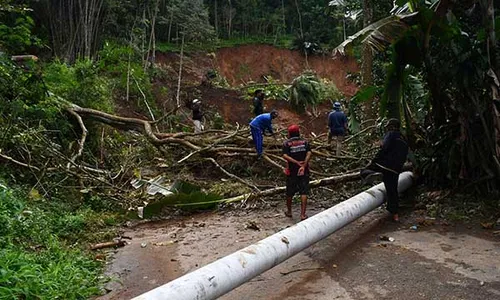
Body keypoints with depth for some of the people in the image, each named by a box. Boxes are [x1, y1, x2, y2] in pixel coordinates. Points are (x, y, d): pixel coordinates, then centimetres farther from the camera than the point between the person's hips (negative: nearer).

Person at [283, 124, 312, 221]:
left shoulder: (286, 143, -3)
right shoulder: (304, 142, 3)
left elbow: (285, 156, -19)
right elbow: (309, 153, -12)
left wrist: (297, 162, -20)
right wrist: (303, 166, -20)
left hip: (292, 171, -1)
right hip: (304, 171, 1)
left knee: (290, 192, 15)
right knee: (304, 192, 3)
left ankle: (289, 212, 31)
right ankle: (303, 214, -3)